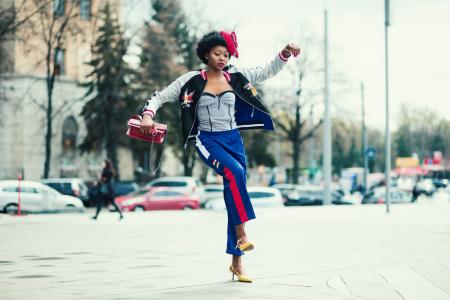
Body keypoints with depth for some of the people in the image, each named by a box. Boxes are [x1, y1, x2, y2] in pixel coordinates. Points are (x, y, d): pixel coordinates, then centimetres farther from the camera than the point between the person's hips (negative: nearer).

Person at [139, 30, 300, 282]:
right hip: (208, 140, -4)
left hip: (233, 139, 4)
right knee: (234, 172, -34)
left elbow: (268, 72, 12)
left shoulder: (235, 76, 6)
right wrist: (148, 115, -18)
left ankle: (236, 262, 11)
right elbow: (161, 97, -1)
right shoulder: (193, 80, -3)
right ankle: (241, 234, -29)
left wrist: (284, 55, -4)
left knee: (236, 193, 3)